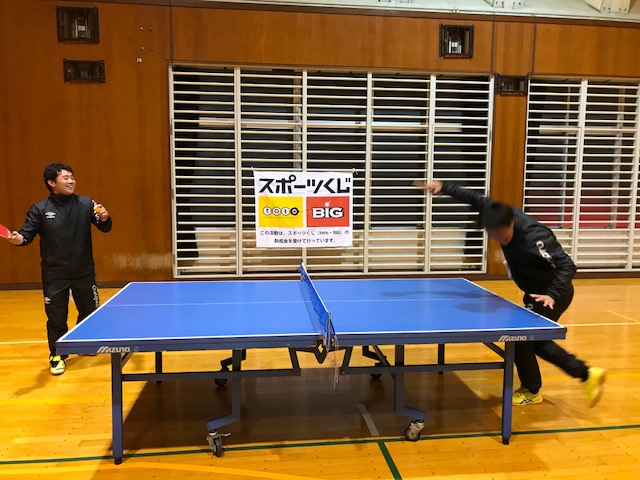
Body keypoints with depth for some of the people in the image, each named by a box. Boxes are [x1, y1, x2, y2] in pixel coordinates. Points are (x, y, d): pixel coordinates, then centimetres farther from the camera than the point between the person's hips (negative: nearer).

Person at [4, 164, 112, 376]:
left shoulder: (86, 204, -3)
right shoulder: (40, 209, -5)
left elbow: (105, 228, -4)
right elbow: (28, 232, -5)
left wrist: (104, 219, -26)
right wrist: (19, 238, -27)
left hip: (83, 272, 2)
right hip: (54, 275, -2)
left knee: (89, 312, 17)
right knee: (56, 318, 4)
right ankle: (57, 356, 22)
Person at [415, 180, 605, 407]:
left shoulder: (533, 237, -34)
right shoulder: (503, 216, -13)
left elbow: (567, 265, -31)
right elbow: (476, 198, 0)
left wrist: (553, 294, -43)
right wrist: (444, 187, -4)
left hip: (553, 294, -9)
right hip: (536, 292, 9)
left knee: (519, 336, -4)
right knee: (535, 340, 17)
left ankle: (531, 391, 19)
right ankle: (587, 374, 26)